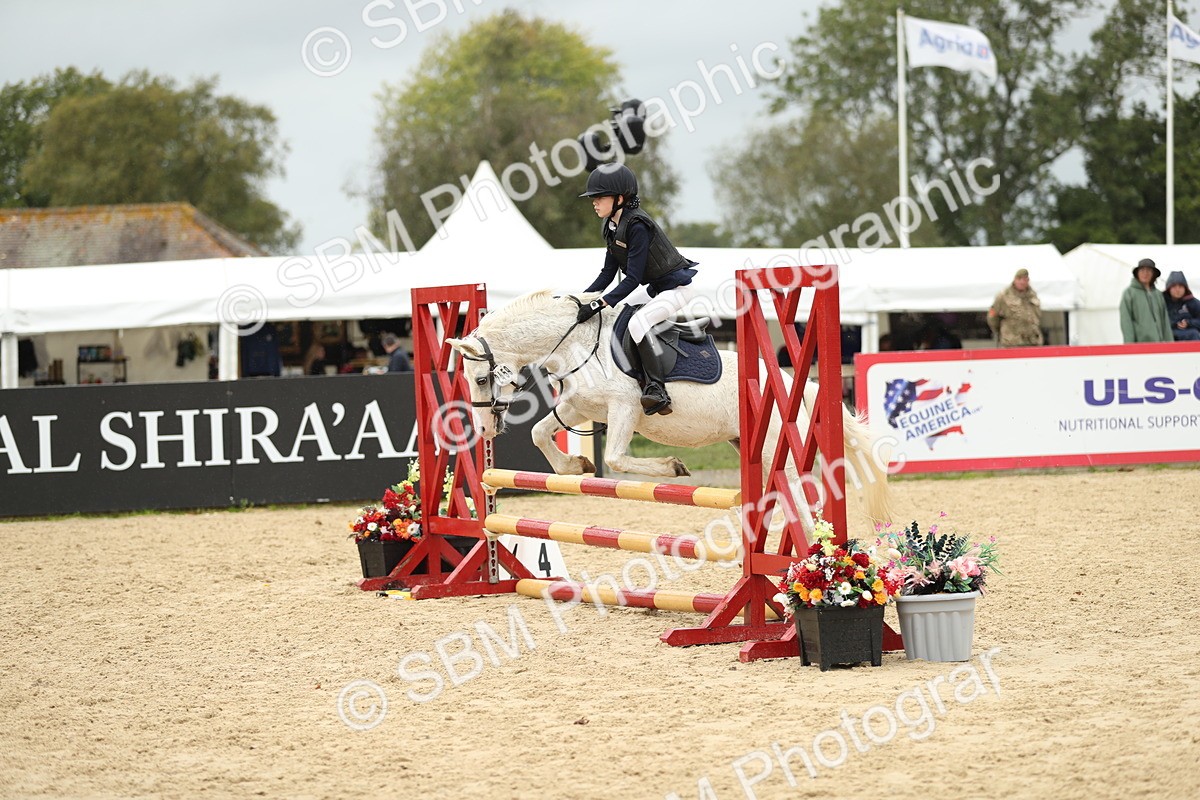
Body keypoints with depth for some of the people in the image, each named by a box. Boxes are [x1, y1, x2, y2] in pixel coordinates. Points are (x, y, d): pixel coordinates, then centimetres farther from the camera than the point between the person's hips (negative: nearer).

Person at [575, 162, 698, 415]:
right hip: (655, 287, 11)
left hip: (679, 287, -11)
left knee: (638, 322, -27)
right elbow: (608, 273, 7)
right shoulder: (610, 226, 2)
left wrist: (599, 304, -32)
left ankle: (656, 390, -28)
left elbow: (632, 279, -28)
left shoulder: (637, 226, -26)